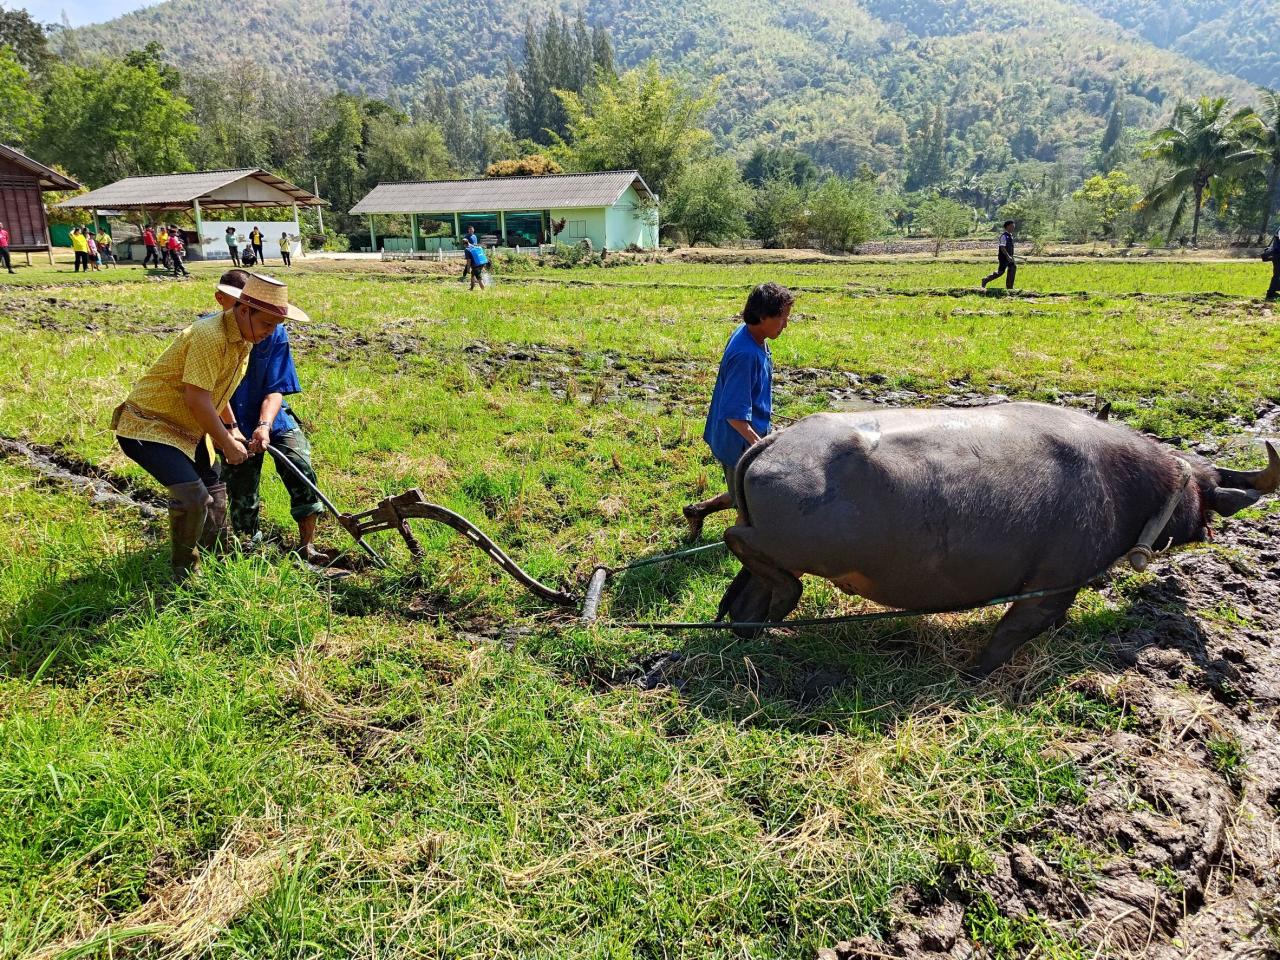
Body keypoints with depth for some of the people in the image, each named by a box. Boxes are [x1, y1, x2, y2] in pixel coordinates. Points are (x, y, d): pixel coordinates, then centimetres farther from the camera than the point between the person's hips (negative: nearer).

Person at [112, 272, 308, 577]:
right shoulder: (210, 335, -27)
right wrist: (227, 443, -19)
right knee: (193, 495, -23)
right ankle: (184, 572, -3)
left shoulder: (242, 337, 3)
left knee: (214, 494, 15)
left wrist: (231, 427, 14)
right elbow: (196, 399, -29)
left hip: (187, 429, 10)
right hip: (147, 426, -10)